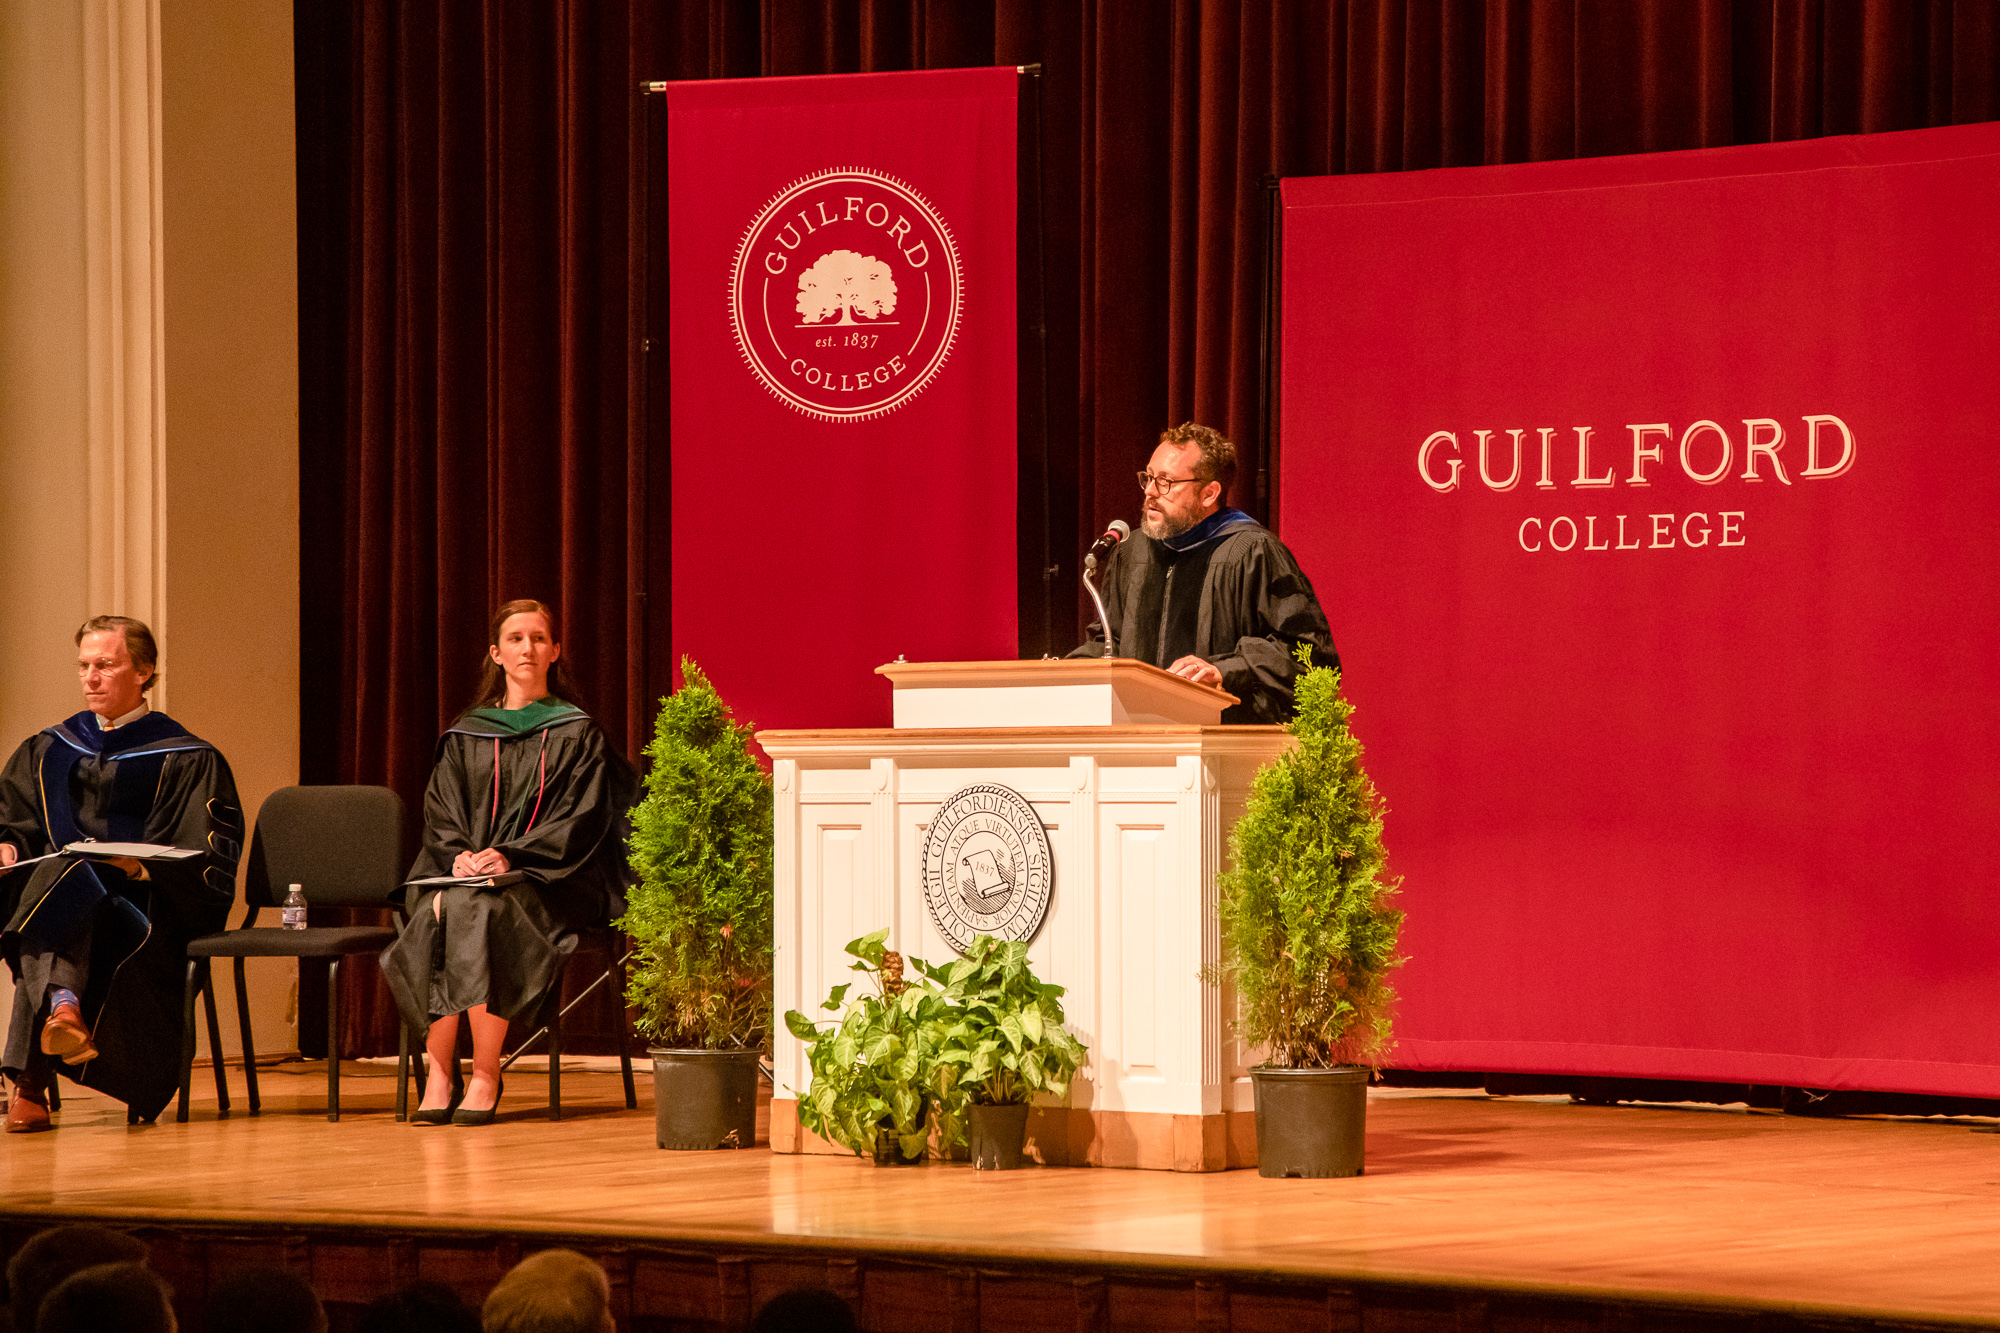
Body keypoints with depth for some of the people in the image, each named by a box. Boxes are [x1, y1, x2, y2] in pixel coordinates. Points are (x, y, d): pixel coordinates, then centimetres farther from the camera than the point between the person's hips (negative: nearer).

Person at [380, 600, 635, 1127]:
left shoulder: (577, 735, 8)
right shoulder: (466, 736, 17)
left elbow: (580, 822, -3)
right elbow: (440, 816, 10)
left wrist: (511, 856, -17)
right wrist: (459, 856, -13)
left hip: (548, 880, -3)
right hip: (465, 871, 3)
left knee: (476, 910, -36)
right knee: (432, 916, -32)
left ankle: (485, 1078, -33)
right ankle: (437, 1079, -32)